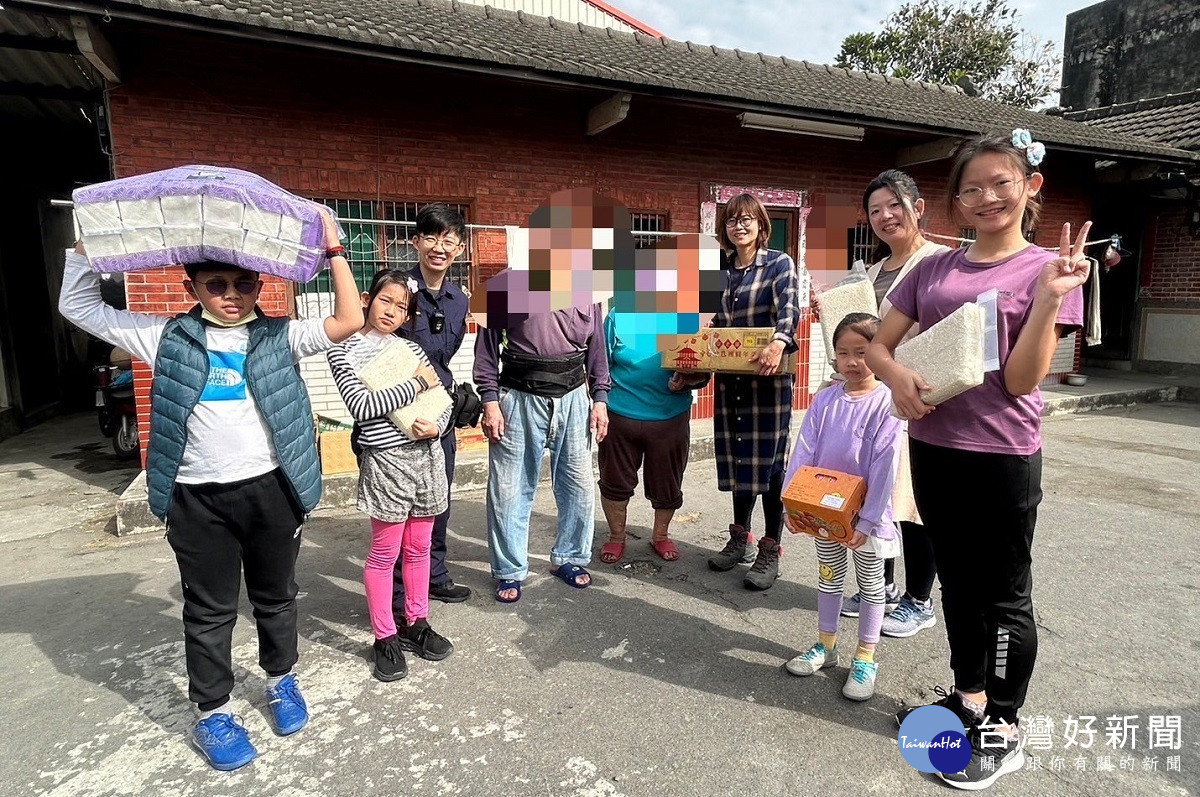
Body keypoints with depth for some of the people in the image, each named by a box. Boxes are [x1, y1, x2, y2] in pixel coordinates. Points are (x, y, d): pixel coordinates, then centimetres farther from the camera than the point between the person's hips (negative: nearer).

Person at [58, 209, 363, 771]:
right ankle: (212, 714, 32)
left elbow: (348, 322, -11)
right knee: (209, 610, 14)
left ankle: (281, 681, 41)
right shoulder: (168, 339, 3)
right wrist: (86, 243, 2)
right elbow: (79, 307, 10)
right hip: (198, 500, 0)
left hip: (271, 491, 0)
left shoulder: (280, 337, 0)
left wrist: (333, 251, -14)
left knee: (276, 596, 18)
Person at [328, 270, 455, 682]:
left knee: (418, 548, 15)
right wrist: (417, 384, -13)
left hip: (427, 455, 5)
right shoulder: (345, 350, -4)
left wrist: (437, 426, -9)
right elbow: (361, 405, -17)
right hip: (386, 461, -4)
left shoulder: (411, 349, 9)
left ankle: (416, 623, 31)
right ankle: (386, 638, 22)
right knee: (385, 552, 6)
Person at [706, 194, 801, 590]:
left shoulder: (779, 263, -3)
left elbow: (788, 310, -20)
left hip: (769, 378, -6)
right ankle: (740, 538, 27)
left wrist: (779, 342, -40)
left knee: (768, 460, -2)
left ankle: (770, 552, 10)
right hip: (731, 378, 6)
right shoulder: (726, 271, 14)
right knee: (737, 458, 11)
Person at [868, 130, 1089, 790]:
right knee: (958, 582, 19)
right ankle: (970, 699, 38)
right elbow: (879, 344, 8)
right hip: (931, 447, 5)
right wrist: (898, 378, -14)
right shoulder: (934, 268, 7)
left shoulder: (1047, 269, -5)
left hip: (1001, 457, -5)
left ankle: (1003, 731, 28)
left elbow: (1020, 380, -12)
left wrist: (1050, 296, -22)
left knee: (1005, 595, 10)